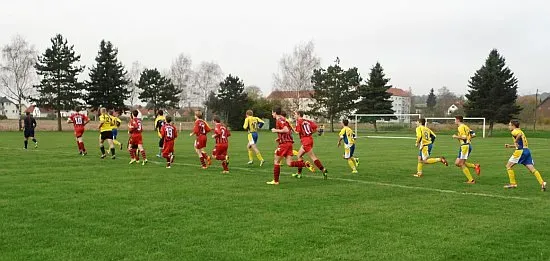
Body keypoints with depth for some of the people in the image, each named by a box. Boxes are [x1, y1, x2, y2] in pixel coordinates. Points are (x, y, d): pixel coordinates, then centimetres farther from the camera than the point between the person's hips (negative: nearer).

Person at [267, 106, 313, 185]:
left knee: (276, 161, 2)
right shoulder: (283, 119, 19)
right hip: (288, 142, 9)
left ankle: (275, 181, 6)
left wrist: (276, 130, -12)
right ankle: (305, 164, -10)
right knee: (289, 163, 3)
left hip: (284, 143, -9)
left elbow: (286, 130, -24)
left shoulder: (279, 120, -11)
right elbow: (290, 130, 24)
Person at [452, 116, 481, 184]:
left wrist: (456, 136, -9)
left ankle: (471, 180, -5)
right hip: (464, 146, 10)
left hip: (465, 146, -10)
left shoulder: (461, 127, -12)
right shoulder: (465, 126, 18)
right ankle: (475, 166, 5)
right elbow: (472, 133, 16)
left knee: (461, 164, -6)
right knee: (457, 163, 10)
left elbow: (464, 137, -21)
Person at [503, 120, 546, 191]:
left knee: (508, 166, 4)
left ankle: (513, 184, 6)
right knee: (532, 169, 2)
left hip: (521, 151, -9)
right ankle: (542, 183, -12)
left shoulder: (514, 131, -3)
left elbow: (520, 134, -29)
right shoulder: (519, 131, 25)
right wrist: (510, 146, 28)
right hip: (527, 150, 9)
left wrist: (515, 141, -16)